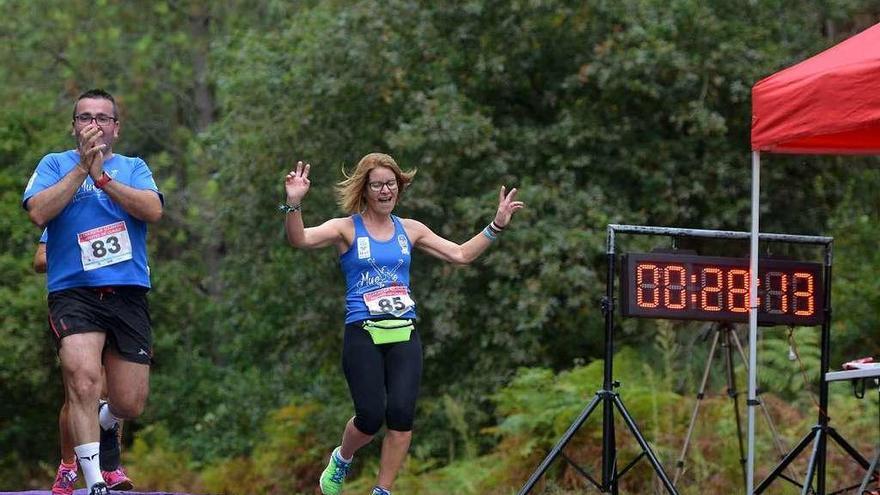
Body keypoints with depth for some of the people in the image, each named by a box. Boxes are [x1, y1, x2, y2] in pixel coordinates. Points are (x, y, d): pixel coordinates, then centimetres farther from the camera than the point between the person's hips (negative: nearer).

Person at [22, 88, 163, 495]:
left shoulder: (133, 168, 13)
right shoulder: (55, 164, 9)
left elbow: (153, 210, -7)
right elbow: (38, 212, -9)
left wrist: (102, 176, -13)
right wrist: (81, 168, -12)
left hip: (128, 294, 2)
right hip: (73, 293, -2)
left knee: (129, 405, 2)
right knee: (83, 378, -27)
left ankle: (105, 426, 40)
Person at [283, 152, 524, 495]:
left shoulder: (409, 230, 13)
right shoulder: (347, 229, 0)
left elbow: (461, 255, 19)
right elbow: (299, 239, -17)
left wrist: (496, 225, 11)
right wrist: (294, 204, -35)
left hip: (404, 334, 3)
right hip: (363, 334, -3)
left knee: (401, 413, -13)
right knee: (371, 416, -13)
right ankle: (341, 460, 22)